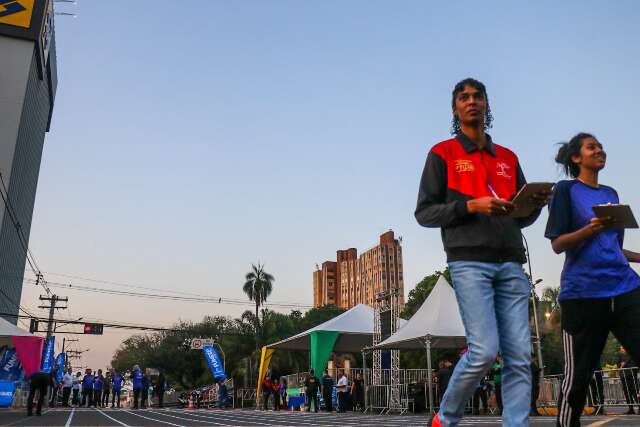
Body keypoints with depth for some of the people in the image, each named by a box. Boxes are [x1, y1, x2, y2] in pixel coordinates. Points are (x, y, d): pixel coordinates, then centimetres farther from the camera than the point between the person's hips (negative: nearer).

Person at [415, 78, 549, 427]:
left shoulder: (508, 158, 22)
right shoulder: (443, 154, 8)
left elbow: (521, 218, 23)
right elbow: (424, 213, 0)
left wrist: (536, 205, -1)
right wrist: (471, 206, -14)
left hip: (511, 265, 5)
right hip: (469, 262, -5)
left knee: (519, 357, -1)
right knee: (484, 350, -12)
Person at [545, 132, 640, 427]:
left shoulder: (611, 194, 19)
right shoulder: (566, 189, 3)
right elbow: (557, 244, -4)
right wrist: (591, 229, -19)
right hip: (582, 294, -5)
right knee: (577, 376, 0)